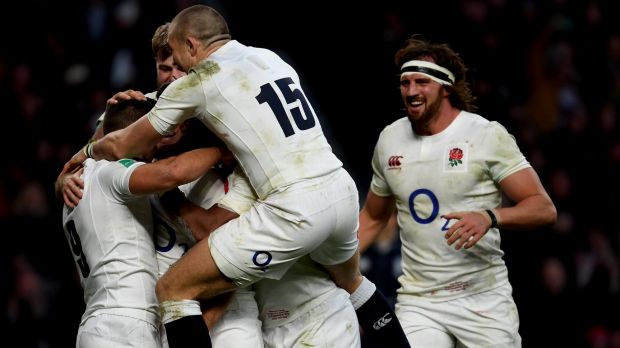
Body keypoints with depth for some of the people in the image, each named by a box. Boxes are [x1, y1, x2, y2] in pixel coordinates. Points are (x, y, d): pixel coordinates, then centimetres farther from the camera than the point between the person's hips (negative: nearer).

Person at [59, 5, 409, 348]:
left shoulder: (195, 83, 0)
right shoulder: (271, 58, 18)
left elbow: (123, 146, 11)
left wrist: (88, 151, 34)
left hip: (295, 210, -7)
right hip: (343, 190, 7)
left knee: (174, 290, 1)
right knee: (350, 280, 38)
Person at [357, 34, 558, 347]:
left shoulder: (487, 135, -7)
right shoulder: (389, 140, 7)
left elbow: (544, 208, -10)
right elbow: (373, 217, 21)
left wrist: (489, 218, -28)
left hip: (483, 299, -3)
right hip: (418, 302, 3)